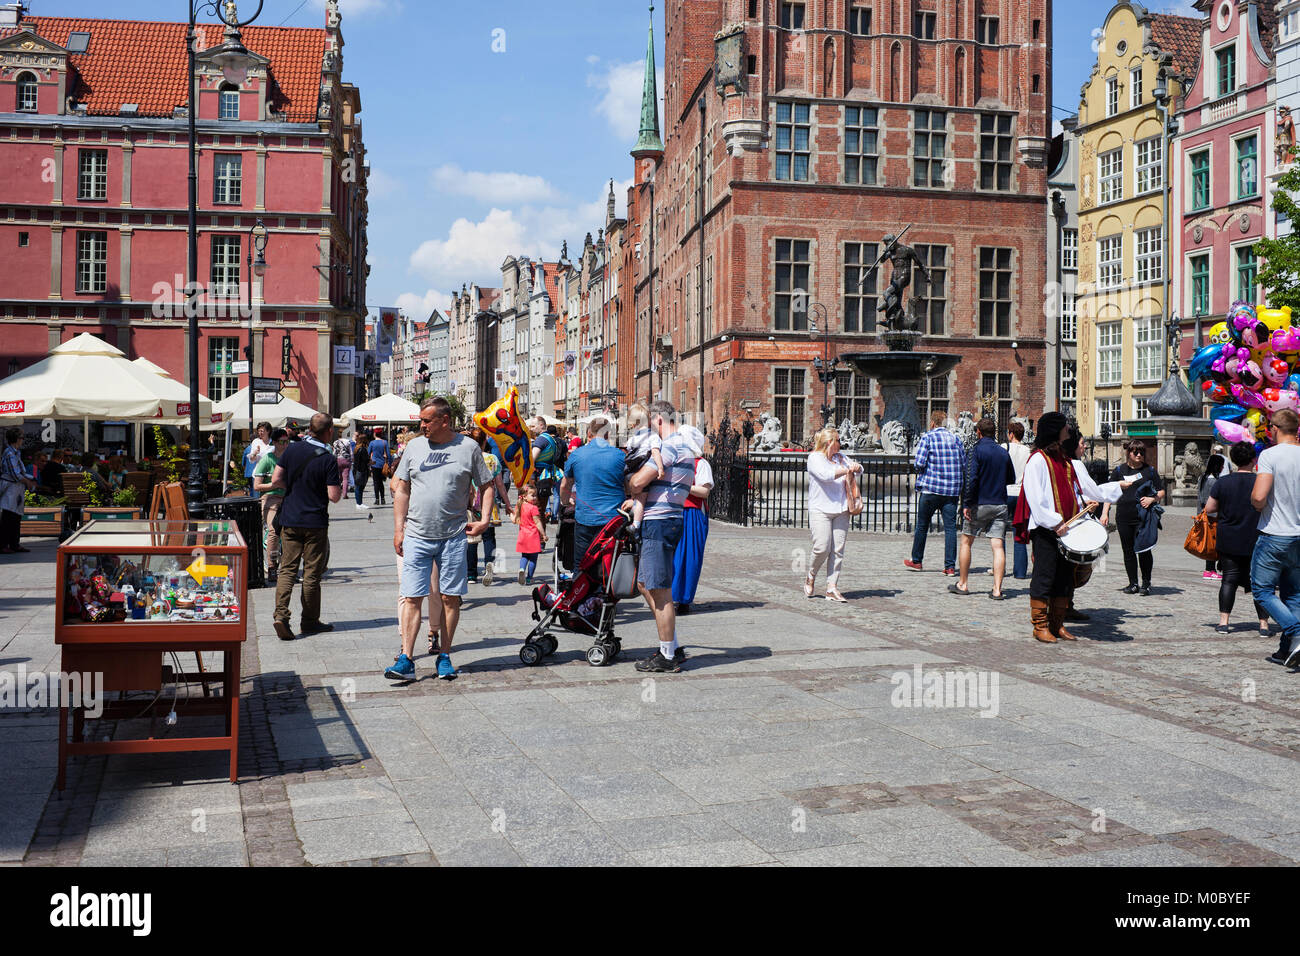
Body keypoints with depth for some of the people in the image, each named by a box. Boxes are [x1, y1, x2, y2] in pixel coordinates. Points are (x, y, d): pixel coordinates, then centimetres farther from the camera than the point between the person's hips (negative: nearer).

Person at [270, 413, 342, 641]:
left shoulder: (292, 449, -1)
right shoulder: (328, 460, -12)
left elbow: (275, 480, 0)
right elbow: (334, 496, -14)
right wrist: (341, 488, 7)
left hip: (290, 520, 3)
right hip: (315, 523, -3)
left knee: (287, 569, 6)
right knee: (312, 573, 6)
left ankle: (281, 614, -9)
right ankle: (310, 621, 15)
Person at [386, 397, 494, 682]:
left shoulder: (468, 448, 2)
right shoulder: (415, 447, 8)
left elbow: (486, 486, 9)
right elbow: (402, 490, 12)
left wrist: (484, 520, -5)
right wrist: (398, 529, 5)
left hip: (453, 536, -1)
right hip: (417, 536, 1)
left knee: (450, 598, 4)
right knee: (412, 598, -3)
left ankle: (445, 657, 15)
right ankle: (405, 660, -2)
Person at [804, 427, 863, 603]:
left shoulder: (841, 457, 19)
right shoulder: (814, 458, -1)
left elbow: (859, 468, 30)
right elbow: (826, 474, -18)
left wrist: (856, 467, 7)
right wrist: (846, 470, -9)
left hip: (841, 510, 6)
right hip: (820, 510, -6)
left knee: (837, 550, -1)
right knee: (822, 547, -14)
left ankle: (832, 588, 1)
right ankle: (811, 577, 13)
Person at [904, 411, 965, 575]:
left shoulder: (928, 437, -4)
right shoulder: (955, 438, 9)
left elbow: (919, 463, -12)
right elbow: (964, 464, 8)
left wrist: (920, 470, 8)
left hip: (931, 487, -3)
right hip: (952, 490, 3)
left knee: (922, 525, 11)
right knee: (950, 527, 2)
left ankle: (916, 561, 21)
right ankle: (950, 566, -1)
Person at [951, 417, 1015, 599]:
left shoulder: (977, 450, -7)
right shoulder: (1004, 452, 8)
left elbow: (971, 479, -16)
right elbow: (1011, 479, 17)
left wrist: (966, 504, -15)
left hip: (979, 504, -4)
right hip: (1000, 505, 4)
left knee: (966, 542, 11)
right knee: (998, 546, -1)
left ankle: (963, 584, 17)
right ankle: (997, 589, -7)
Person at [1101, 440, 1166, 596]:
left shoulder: (1150, 471, 8)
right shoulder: (1119, 470, 10)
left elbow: (1161, 492, 11)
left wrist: (1152, 499, -10)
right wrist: (1105, 513, 4)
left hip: (1143, 517, -2)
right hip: (1123, 517, 2)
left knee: (1143, 550, -6)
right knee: (1128, 550, 6)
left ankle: (1146, 583, 8)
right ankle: (1133, 583, 16)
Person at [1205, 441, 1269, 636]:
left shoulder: (1222, 482, -5)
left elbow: (1208, 508, -1)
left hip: (1228, 541, 1)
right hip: (1257, 541, -1)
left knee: (1229, 580, 7)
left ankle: (1223, 621, 2)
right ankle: (1264, 624, 7)